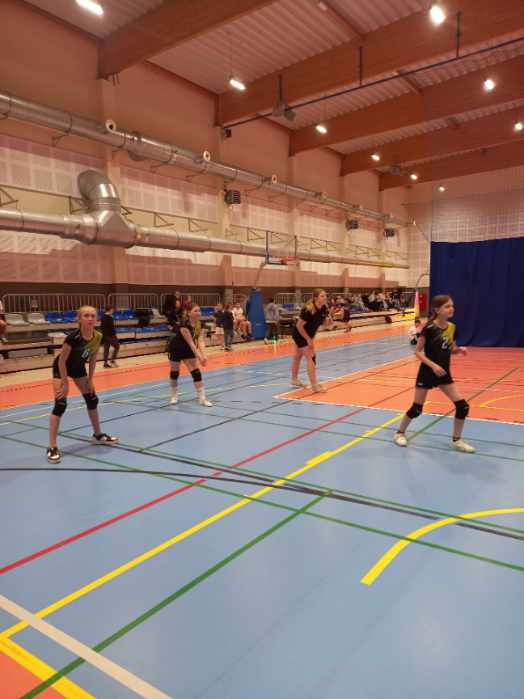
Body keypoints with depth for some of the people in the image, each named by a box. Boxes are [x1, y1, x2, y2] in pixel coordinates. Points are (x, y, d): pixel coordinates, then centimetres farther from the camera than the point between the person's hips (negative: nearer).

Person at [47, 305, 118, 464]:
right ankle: (52, 447, -8)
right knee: (60, 405, -13)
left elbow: (93, 359, -3)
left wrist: (90, 380, -2)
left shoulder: (97, 336, -18)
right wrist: (65, 383, -20)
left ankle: (98, 435, 27)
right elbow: (62, 361, -25)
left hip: (79, 368, 6)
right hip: (61, 368, -6)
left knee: (92, 400, 9)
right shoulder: (73, 337, -35)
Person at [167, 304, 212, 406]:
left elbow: (200, 341, -21)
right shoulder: (183, 325, -32)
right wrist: (199, 357, -38)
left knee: (196, 372, -5)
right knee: (175, 372, 8)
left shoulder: (199, 324, -13)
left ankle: (202, 398, -3)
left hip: (187, 349, 5)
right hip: (176, 349, -5)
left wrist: (203, 355, -35)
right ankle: (174, 396, 30)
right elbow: (190, 342, -34)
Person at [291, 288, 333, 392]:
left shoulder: (324, 309, -9)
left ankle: (294, 380, 36)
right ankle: (314, 386, -11)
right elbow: (299, 326, -26)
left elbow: (325, 325, 0)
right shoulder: (308, 310, -30)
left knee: (298, 357, 21)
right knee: (311, 357, -13)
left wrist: (329, 320, -23)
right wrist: (308, 339, -21)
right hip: (299, 335, -8)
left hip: (308, 335, 8)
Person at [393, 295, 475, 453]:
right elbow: (418, 352, -14)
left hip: (444, 373, 6)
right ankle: (400, 433, 26)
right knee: (417, 408, 3)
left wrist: (460, 350, -7)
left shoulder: (452, 328, 1)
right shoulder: (429, 328, -17)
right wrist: (433, 365, -24)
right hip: (427, 372, -5)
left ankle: (457, 440, 16)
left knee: (463, 406, -1)